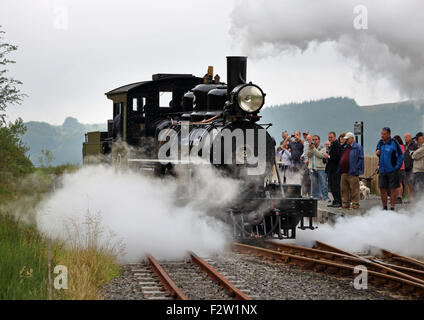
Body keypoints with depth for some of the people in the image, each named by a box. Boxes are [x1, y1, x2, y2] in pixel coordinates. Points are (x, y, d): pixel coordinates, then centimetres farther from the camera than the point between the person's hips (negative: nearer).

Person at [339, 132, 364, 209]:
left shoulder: (357, 147, -3)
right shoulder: (344, 147, 19)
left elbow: (361, 159, -7)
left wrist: (356, 169, -14)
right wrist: (340, 170, 14)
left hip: (352, 173, -8)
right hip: (344, 172, 8)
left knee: (354, 189, -6)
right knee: (344, 189, 8)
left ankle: (355, 204, -2)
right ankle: (345, 204, 14)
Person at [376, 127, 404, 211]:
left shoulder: (394, 143, -9)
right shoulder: (380, 143, 9)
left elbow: (400, 156, -7)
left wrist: (397, 167, -11)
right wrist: (377, 153, 0)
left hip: (392, 170, -6)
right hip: (382, 170, 6)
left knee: (393, 189, -1)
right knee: (382, 189, 7)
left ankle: (392, 207, 4)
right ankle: (384, 207, 19)